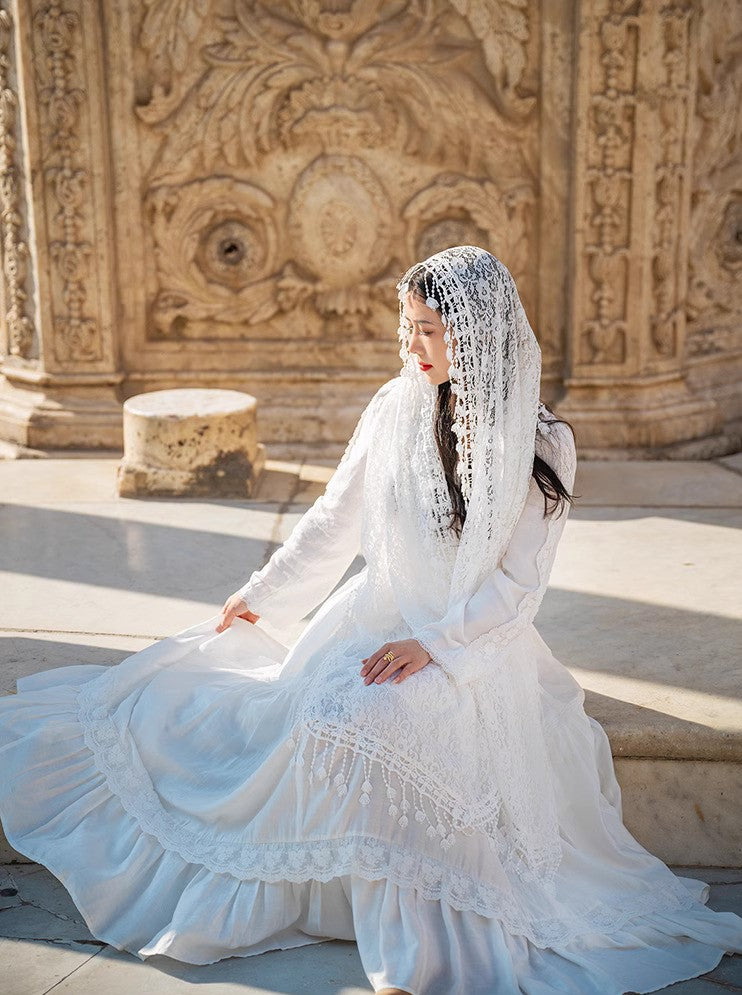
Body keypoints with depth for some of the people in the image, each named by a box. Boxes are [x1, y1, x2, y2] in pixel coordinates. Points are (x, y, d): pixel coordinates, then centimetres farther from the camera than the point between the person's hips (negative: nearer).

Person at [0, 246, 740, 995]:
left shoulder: (541, 442, -10)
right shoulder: (394, 408, 0)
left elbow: (519, 583, -11)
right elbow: (334, 520, 10)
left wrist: (434, 645, -21)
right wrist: (261, 594, 13)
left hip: (475, 641, -5)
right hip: (379, 616, 5)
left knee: (365, 725, -30)